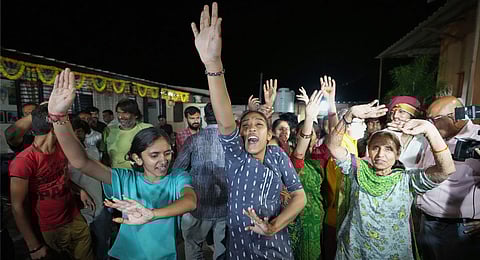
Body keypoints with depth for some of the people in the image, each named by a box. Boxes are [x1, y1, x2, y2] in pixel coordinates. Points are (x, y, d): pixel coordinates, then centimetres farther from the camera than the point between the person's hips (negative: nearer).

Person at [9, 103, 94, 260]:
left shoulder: (61, 147, -2)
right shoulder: (23, 161, -22)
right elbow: (17, 207, -17)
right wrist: (34, 246, -13)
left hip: (75, 219, 5)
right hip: (51, 230, -5)